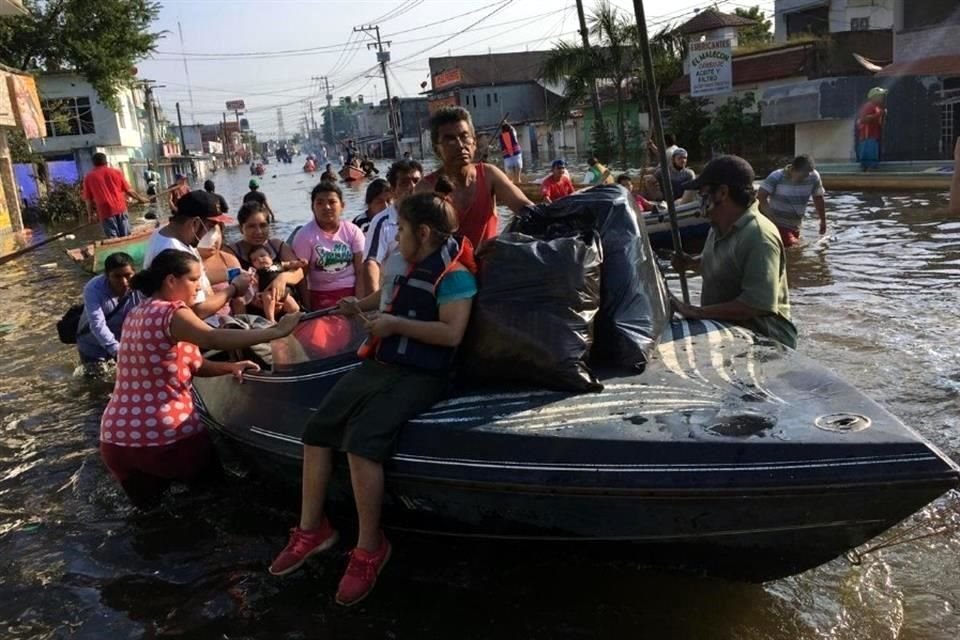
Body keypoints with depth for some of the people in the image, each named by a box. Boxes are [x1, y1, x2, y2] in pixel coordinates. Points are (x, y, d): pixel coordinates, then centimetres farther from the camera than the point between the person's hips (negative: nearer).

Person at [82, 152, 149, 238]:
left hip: (105, 212, -2)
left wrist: (91, 215, 15)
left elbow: (88, 199, 4)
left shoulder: (89, 177, 4)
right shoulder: (116, 172, 8)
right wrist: (140, 198, 23)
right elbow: (128, 190, 9)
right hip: (120, 208, 2)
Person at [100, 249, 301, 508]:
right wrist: (276, 331, -32)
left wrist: (230, 367, 0)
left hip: (116, 438, 8)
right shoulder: (171, 314, -13)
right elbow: (214, 339, -33)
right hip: (164, 438, -8)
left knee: (147, 498, 34)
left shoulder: (136, 315, 15)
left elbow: (190, 364, 14)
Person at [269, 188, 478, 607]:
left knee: (363, 442, -27)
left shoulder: (454, 275, -13)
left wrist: (395, 323, -19)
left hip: (419, 376, -9)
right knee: (316, 431, 0)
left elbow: (452, 333, -24)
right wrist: (361, 306, 15)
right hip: (377, 364, 9)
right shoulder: (400, 259, 12)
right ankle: (311, 529, 14)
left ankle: (369, 548, -10)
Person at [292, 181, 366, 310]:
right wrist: (308, 310, -6)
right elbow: (302, 276, -4)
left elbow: (361, 272, -1)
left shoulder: (353, 231, 0)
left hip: (352, 291, 2)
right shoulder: (305, 235, -5)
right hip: (321, 295, -2)